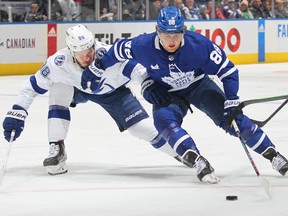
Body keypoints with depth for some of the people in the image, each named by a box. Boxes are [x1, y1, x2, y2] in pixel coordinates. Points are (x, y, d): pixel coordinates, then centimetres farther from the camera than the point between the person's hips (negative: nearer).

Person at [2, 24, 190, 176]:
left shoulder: (107, 54, -40)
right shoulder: (59, 62, -34)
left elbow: (135, 68, -43)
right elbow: (32, 87, -23)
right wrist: (16, 113, -28)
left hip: (112, 91, -1)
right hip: (78, 90, 1)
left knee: (142, 126, -11)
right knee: (58, 87, -29)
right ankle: (57, 150, -21)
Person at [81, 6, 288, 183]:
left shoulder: (199, 44, -31)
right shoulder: (143, 46, -27)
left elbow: (228, 71, -24)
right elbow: (120, 49, -5)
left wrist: (232, 103, -29)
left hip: (200, 85, -1)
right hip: (167, 93, 1)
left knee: (230, 117, -17)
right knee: (164, 119, -30)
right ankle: (198, 161, -37)